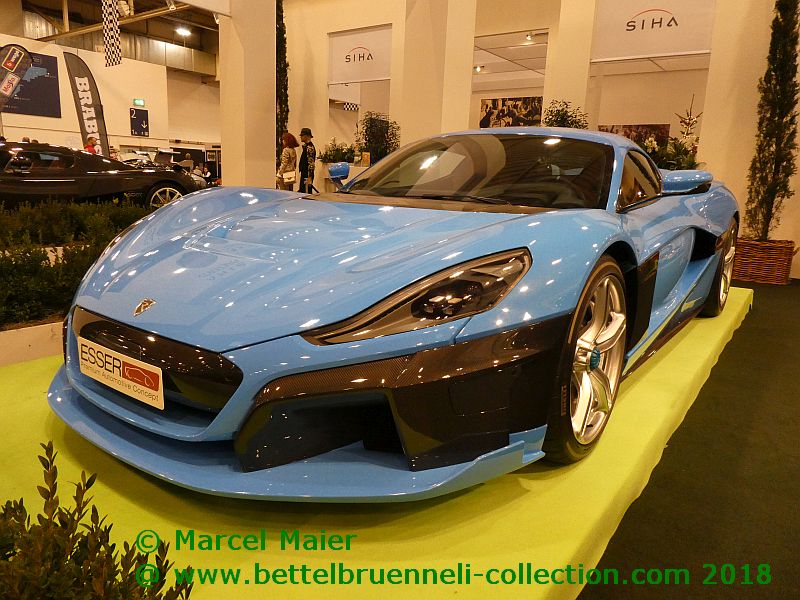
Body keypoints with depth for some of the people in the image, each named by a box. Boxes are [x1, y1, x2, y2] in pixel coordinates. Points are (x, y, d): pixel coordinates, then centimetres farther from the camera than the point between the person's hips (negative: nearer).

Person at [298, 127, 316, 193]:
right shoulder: (305, 146, 16)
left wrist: (309, 178, -25)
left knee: (306, 193, -8)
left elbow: (311, 164, -22)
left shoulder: (310, 147, -16)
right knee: (302, 192, 14)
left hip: (307, 176, -10)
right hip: (304, 175, 10)